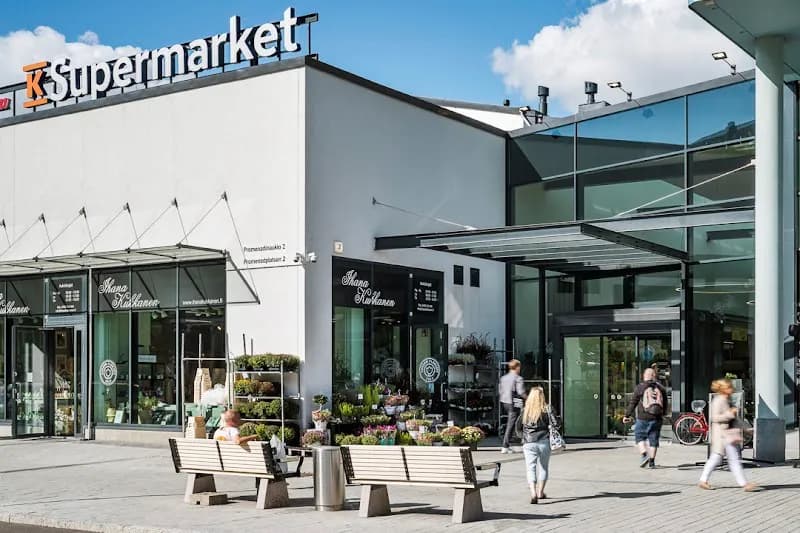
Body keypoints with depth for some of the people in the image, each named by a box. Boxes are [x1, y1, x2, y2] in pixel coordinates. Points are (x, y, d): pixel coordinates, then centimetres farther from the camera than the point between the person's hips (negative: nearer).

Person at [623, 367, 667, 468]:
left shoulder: (640, 387, -4)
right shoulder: (661, 388, 7)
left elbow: (633, 403, -3)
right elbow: (665, 404, 16)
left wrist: (627, 415, 4)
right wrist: (662, 414, 31)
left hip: (643, 418, -3)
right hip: (657, 418, 3)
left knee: (639, 436, 9)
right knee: (654, 439, 9)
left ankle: (644, 454, -10)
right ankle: (652, 460, 9)